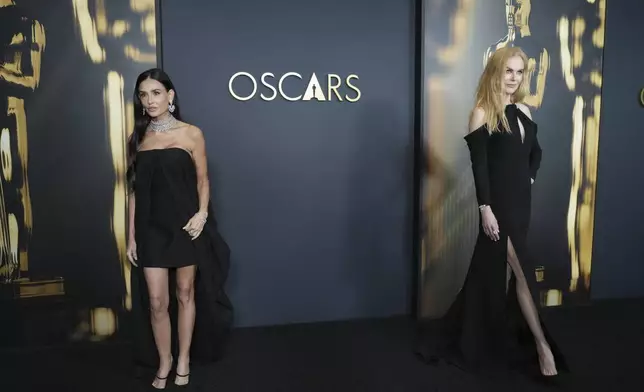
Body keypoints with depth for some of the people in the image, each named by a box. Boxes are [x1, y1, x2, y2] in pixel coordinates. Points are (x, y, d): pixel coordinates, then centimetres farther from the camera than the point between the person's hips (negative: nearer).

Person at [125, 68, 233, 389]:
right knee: (156, 300, 4)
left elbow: (202, 181, 2)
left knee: (185, 294, 10)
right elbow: (135, 190, 7)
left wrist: (202, 213, -16)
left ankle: (183, 359, 27)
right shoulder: (138, 138, 6)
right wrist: (131, 236, 5)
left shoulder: (191, 134, -1)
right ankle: (164, 360, 26)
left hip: (185, 225, -2)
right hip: (151, 228, 2)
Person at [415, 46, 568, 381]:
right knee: (519, 272, -3)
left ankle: (485, 337, 30)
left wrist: (530, 179, 12)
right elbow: (479, 166, -15)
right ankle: (543, 346, 7)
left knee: (499, 270, 14)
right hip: (499, 204, -7)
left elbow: (535, 152, 25)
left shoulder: (523, 112, 11)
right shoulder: (482, 114, -10)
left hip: (521, 202, 7)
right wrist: (485, 208, -19)